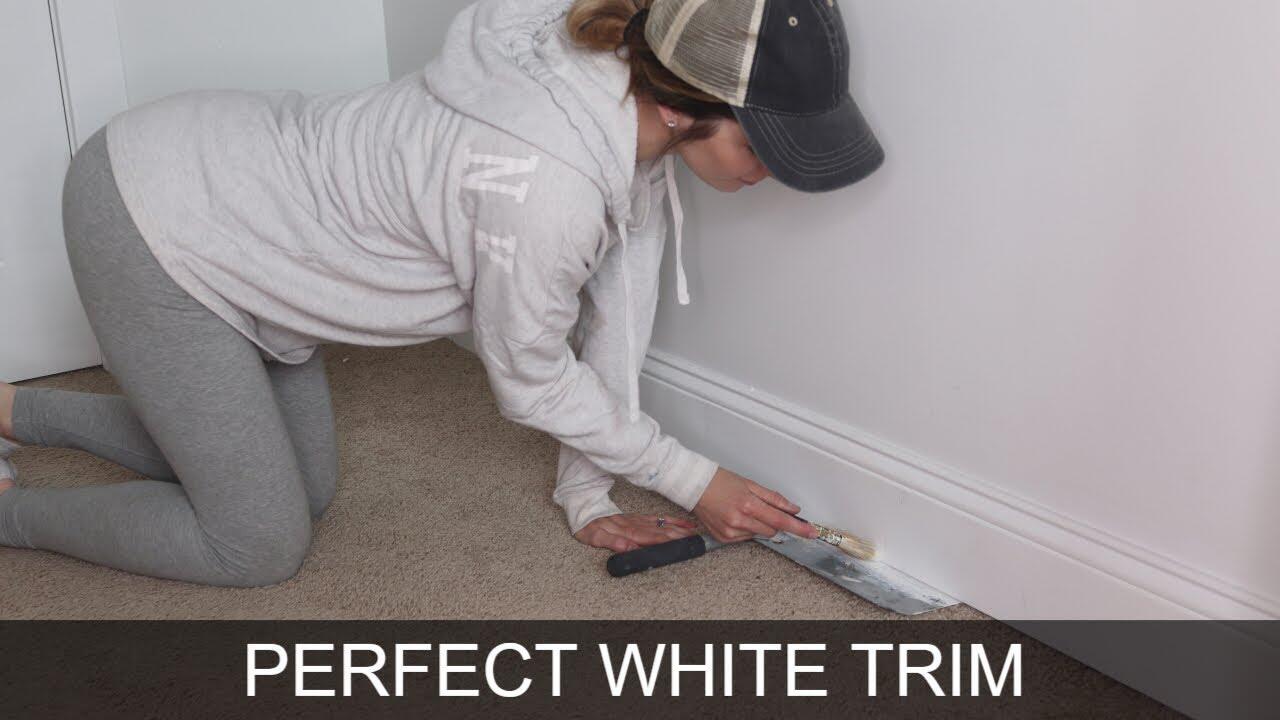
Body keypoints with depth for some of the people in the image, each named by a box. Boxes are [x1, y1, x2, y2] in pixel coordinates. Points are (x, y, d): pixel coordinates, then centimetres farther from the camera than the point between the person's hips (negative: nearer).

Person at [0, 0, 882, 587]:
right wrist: (695, 482, -8)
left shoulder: (631, 106, -11)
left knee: (306, 488, 19)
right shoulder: (544, 184, -37)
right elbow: (531, 381, -20)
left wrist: (588, 495, 3)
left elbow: (611, 318, -3)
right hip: (146, 222, -8)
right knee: (260, 546, -1)